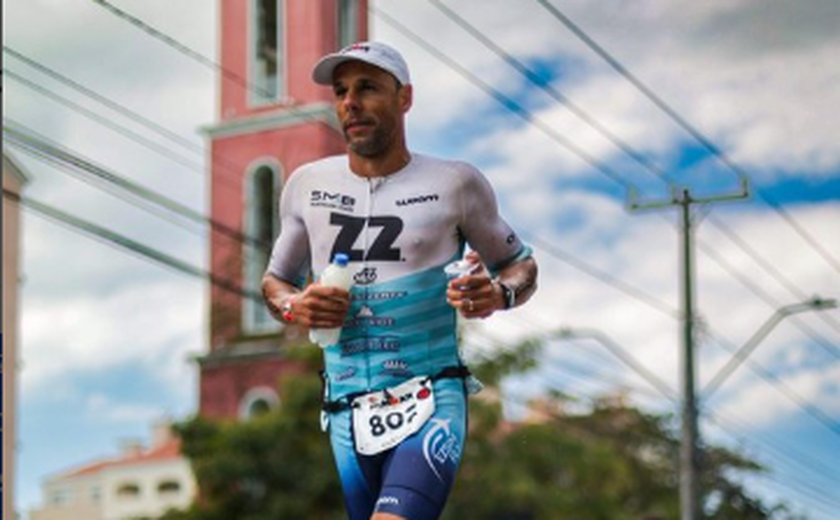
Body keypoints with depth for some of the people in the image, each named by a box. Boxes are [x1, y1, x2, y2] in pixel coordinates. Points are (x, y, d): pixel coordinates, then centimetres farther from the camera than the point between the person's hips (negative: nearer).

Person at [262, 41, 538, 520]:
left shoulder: (455, 184, 1)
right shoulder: (308, 185, 9)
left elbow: (521, 264, 13)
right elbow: (276, 279, 22)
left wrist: (498, 293, -11)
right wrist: (292, 306, -2)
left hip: (431, 401, -4)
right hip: (347, 411, 4)